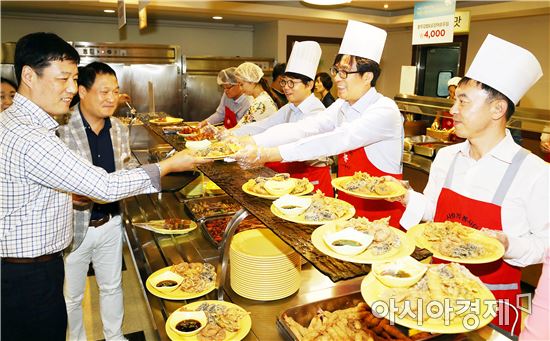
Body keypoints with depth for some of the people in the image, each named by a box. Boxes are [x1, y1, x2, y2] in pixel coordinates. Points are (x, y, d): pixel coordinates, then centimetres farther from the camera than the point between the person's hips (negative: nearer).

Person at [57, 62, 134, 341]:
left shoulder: (119, 128, 0)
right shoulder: (60, 127, -20)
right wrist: (71, 195, -32)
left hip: (110, 222, 5)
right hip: (74, 226, -5)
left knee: (112, 286, 23)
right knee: (72, 295, 18)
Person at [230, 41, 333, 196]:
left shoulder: (317, 111, -15)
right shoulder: (289, 109, 11)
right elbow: (264, 125, 5)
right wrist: (231, 134, -7)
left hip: (314, 178, -7)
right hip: (293, 173, 7)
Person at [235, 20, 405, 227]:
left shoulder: (385, 111, -18)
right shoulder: (342, 106, 3)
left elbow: (335, 141, -30)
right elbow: (303, 128, -9)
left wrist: (271, 154, -35)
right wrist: (251, 143, -22)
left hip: (380, 214, -6)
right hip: (347, 209, 6)